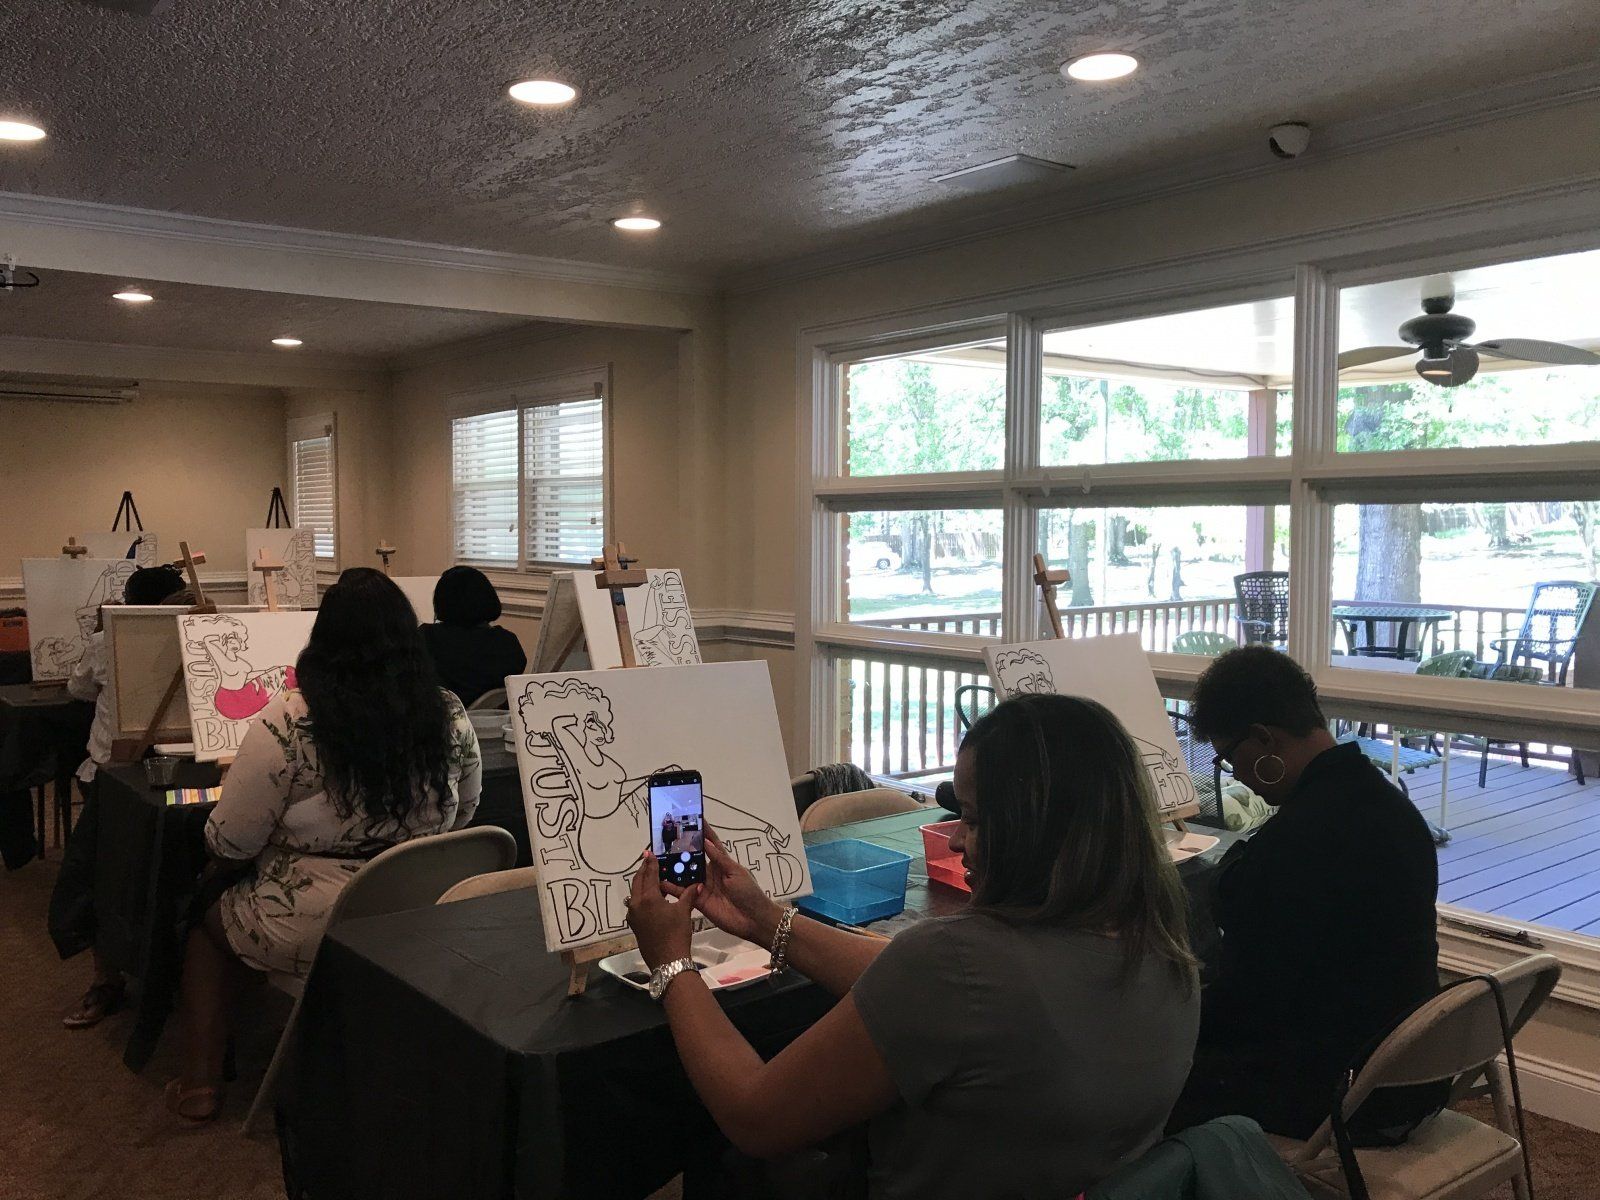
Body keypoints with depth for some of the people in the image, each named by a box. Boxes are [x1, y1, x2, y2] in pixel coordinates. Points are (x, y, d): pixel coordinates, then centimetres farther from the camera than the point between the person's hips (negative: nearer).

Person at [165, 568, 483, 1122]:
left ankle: (200, 1084, 30)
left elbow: (228, 844, -10)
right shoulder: (451, 717, -6)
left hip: (313, 932, -5)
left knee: (208, 914, 27)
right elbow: (462, 818, 9)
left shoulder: (287, 722, -19)